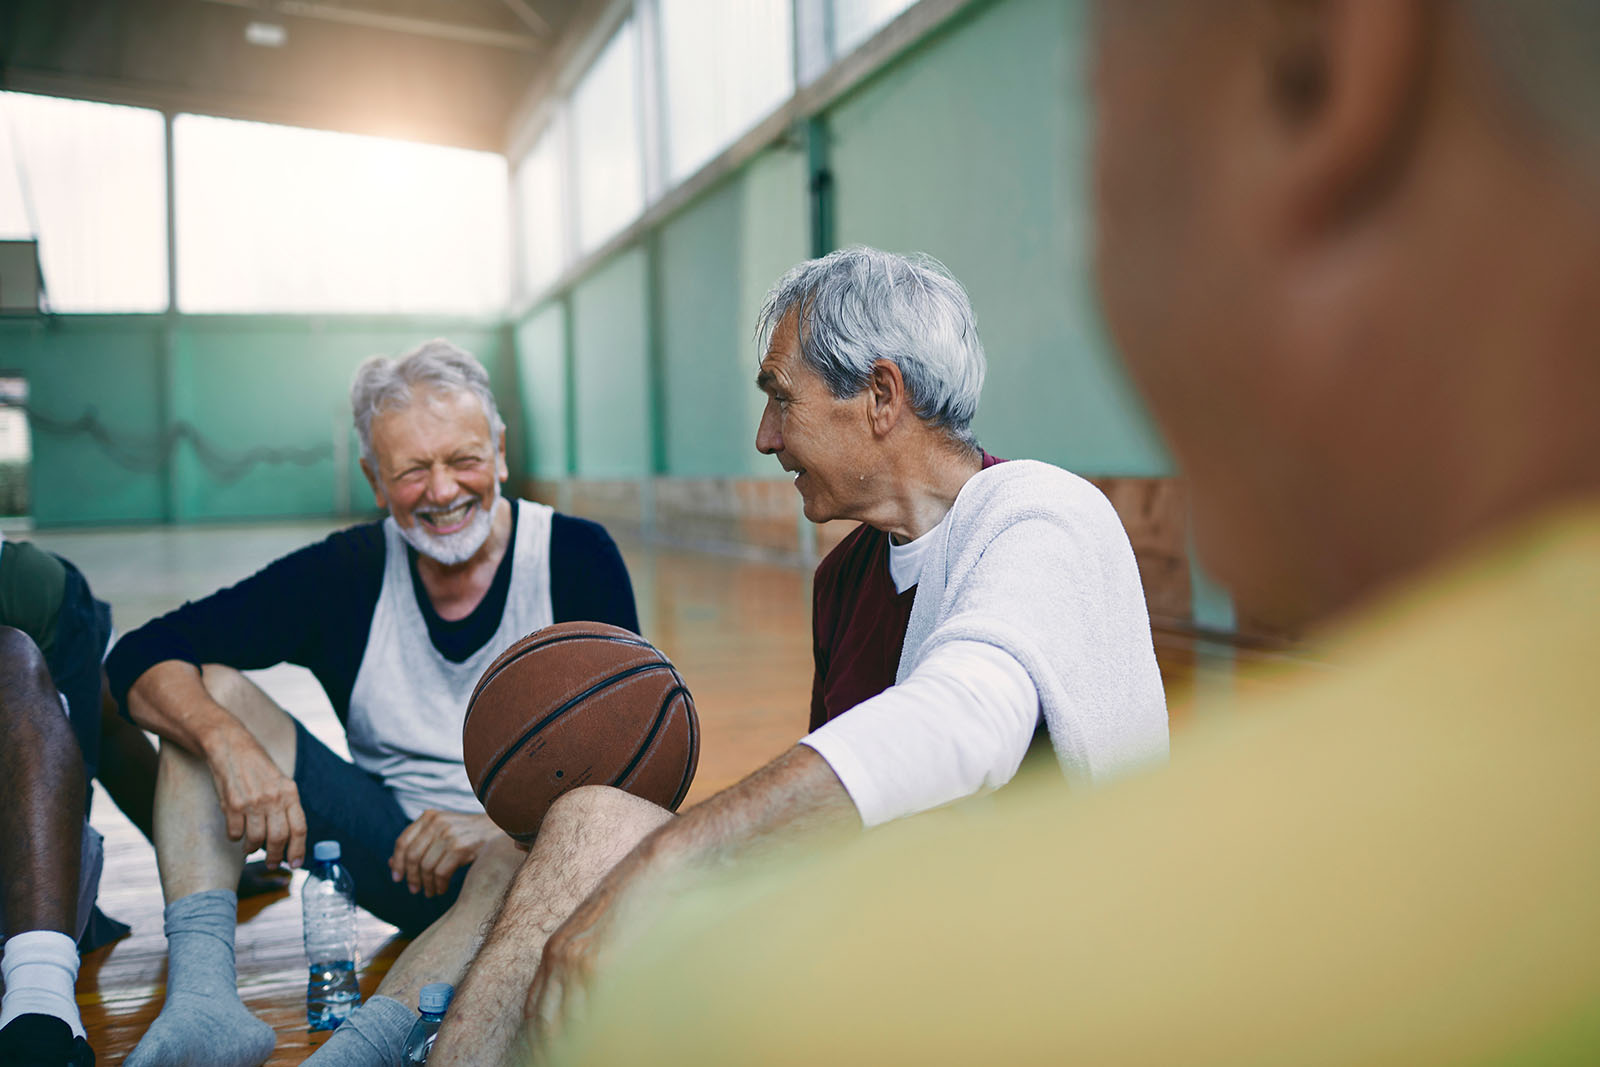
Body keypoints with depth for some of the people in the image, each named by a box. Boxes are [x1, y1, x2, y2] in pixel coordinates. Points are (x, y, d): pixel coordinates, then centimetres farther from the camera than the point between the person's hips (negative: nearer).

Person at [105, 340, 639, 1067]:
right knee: (211, 690, -10)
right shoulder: (349, 572, -3)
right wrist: (231, 744, -27)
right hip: (399, 851, 4)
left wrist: (504, 823, -31)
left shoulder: (576, 558, -9)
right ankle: (202, 1000, -26)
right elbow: (143, 658, -6)